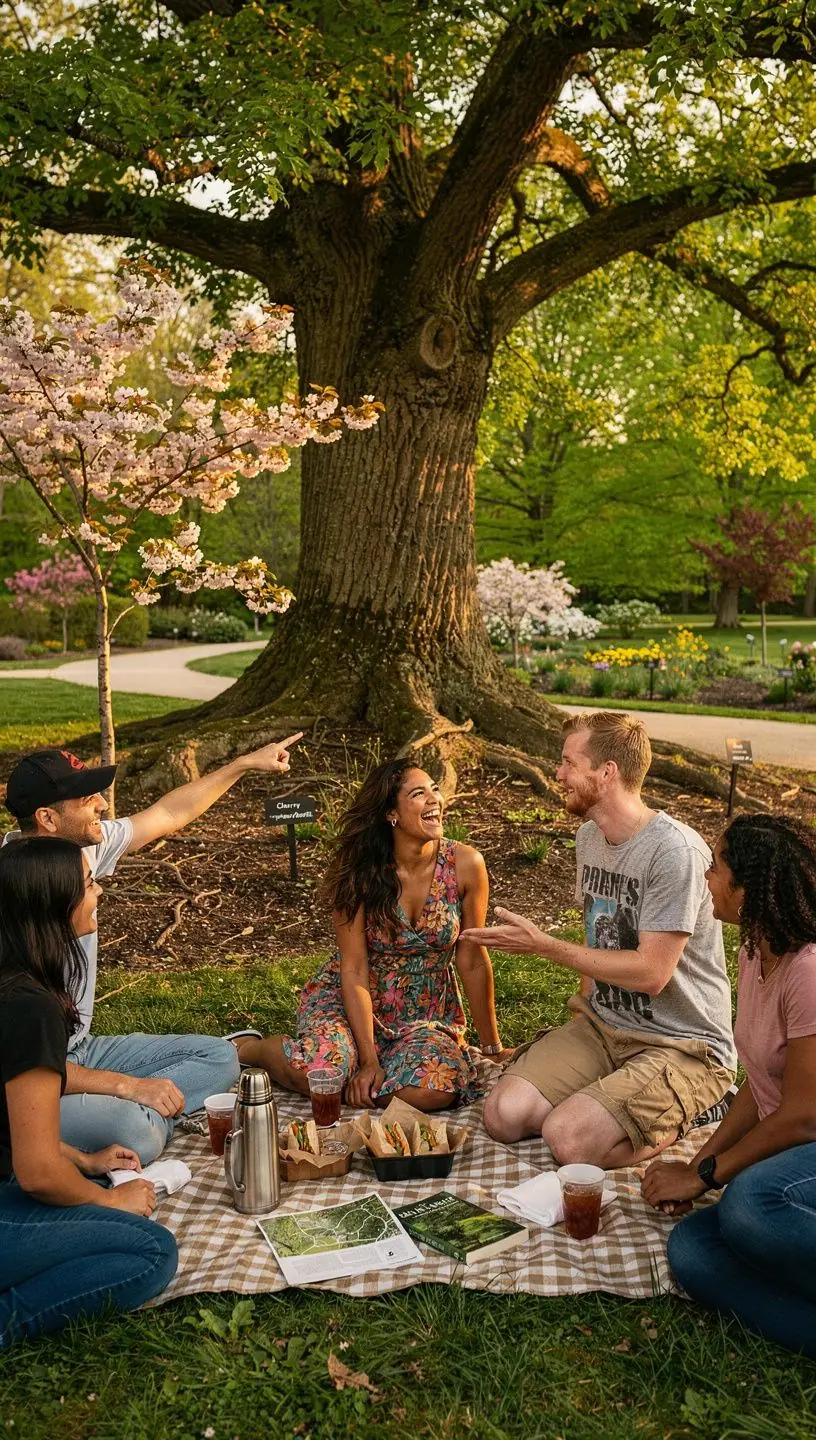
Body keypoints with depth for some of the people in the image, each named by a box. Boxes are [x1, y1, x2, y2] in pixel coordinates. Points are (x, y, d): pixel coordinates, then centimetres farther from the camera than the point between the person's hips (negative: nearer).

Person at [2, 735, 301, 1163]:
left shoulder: (83, 846, -5)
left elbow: (168, 815, 12)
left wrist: (246, 762, 16)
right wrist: (127, 1085, -25)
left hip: (78, 1051, 9)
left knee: (218, 1056, 4)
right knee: (135, 1134, -35)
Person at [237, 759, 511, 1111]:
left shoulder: (464, 864, -15)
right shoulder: (359, 872, -16)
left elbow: (472, 962, -6)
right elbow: (354, 970, -15)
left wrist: (492, 1048, 1)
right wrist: (368, 1060, -20)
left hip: (427, 1015, 2)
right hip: (350, 1000, -2)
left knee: (435, 1090, -28)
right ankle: (246, 1048, 3)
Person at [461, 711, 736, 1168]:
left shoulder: (674, 851, -22)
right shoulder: (590, 837, 6)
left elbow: (650, 973, -23)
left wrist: (543, 945, -18)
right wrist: (585, 1009, 6)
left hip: (682, 1045, -7)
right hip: (602, 1026, 7)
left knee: (567, 1138, -24)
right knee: (505, 1114, -12)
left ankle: (686, 1112, 1)